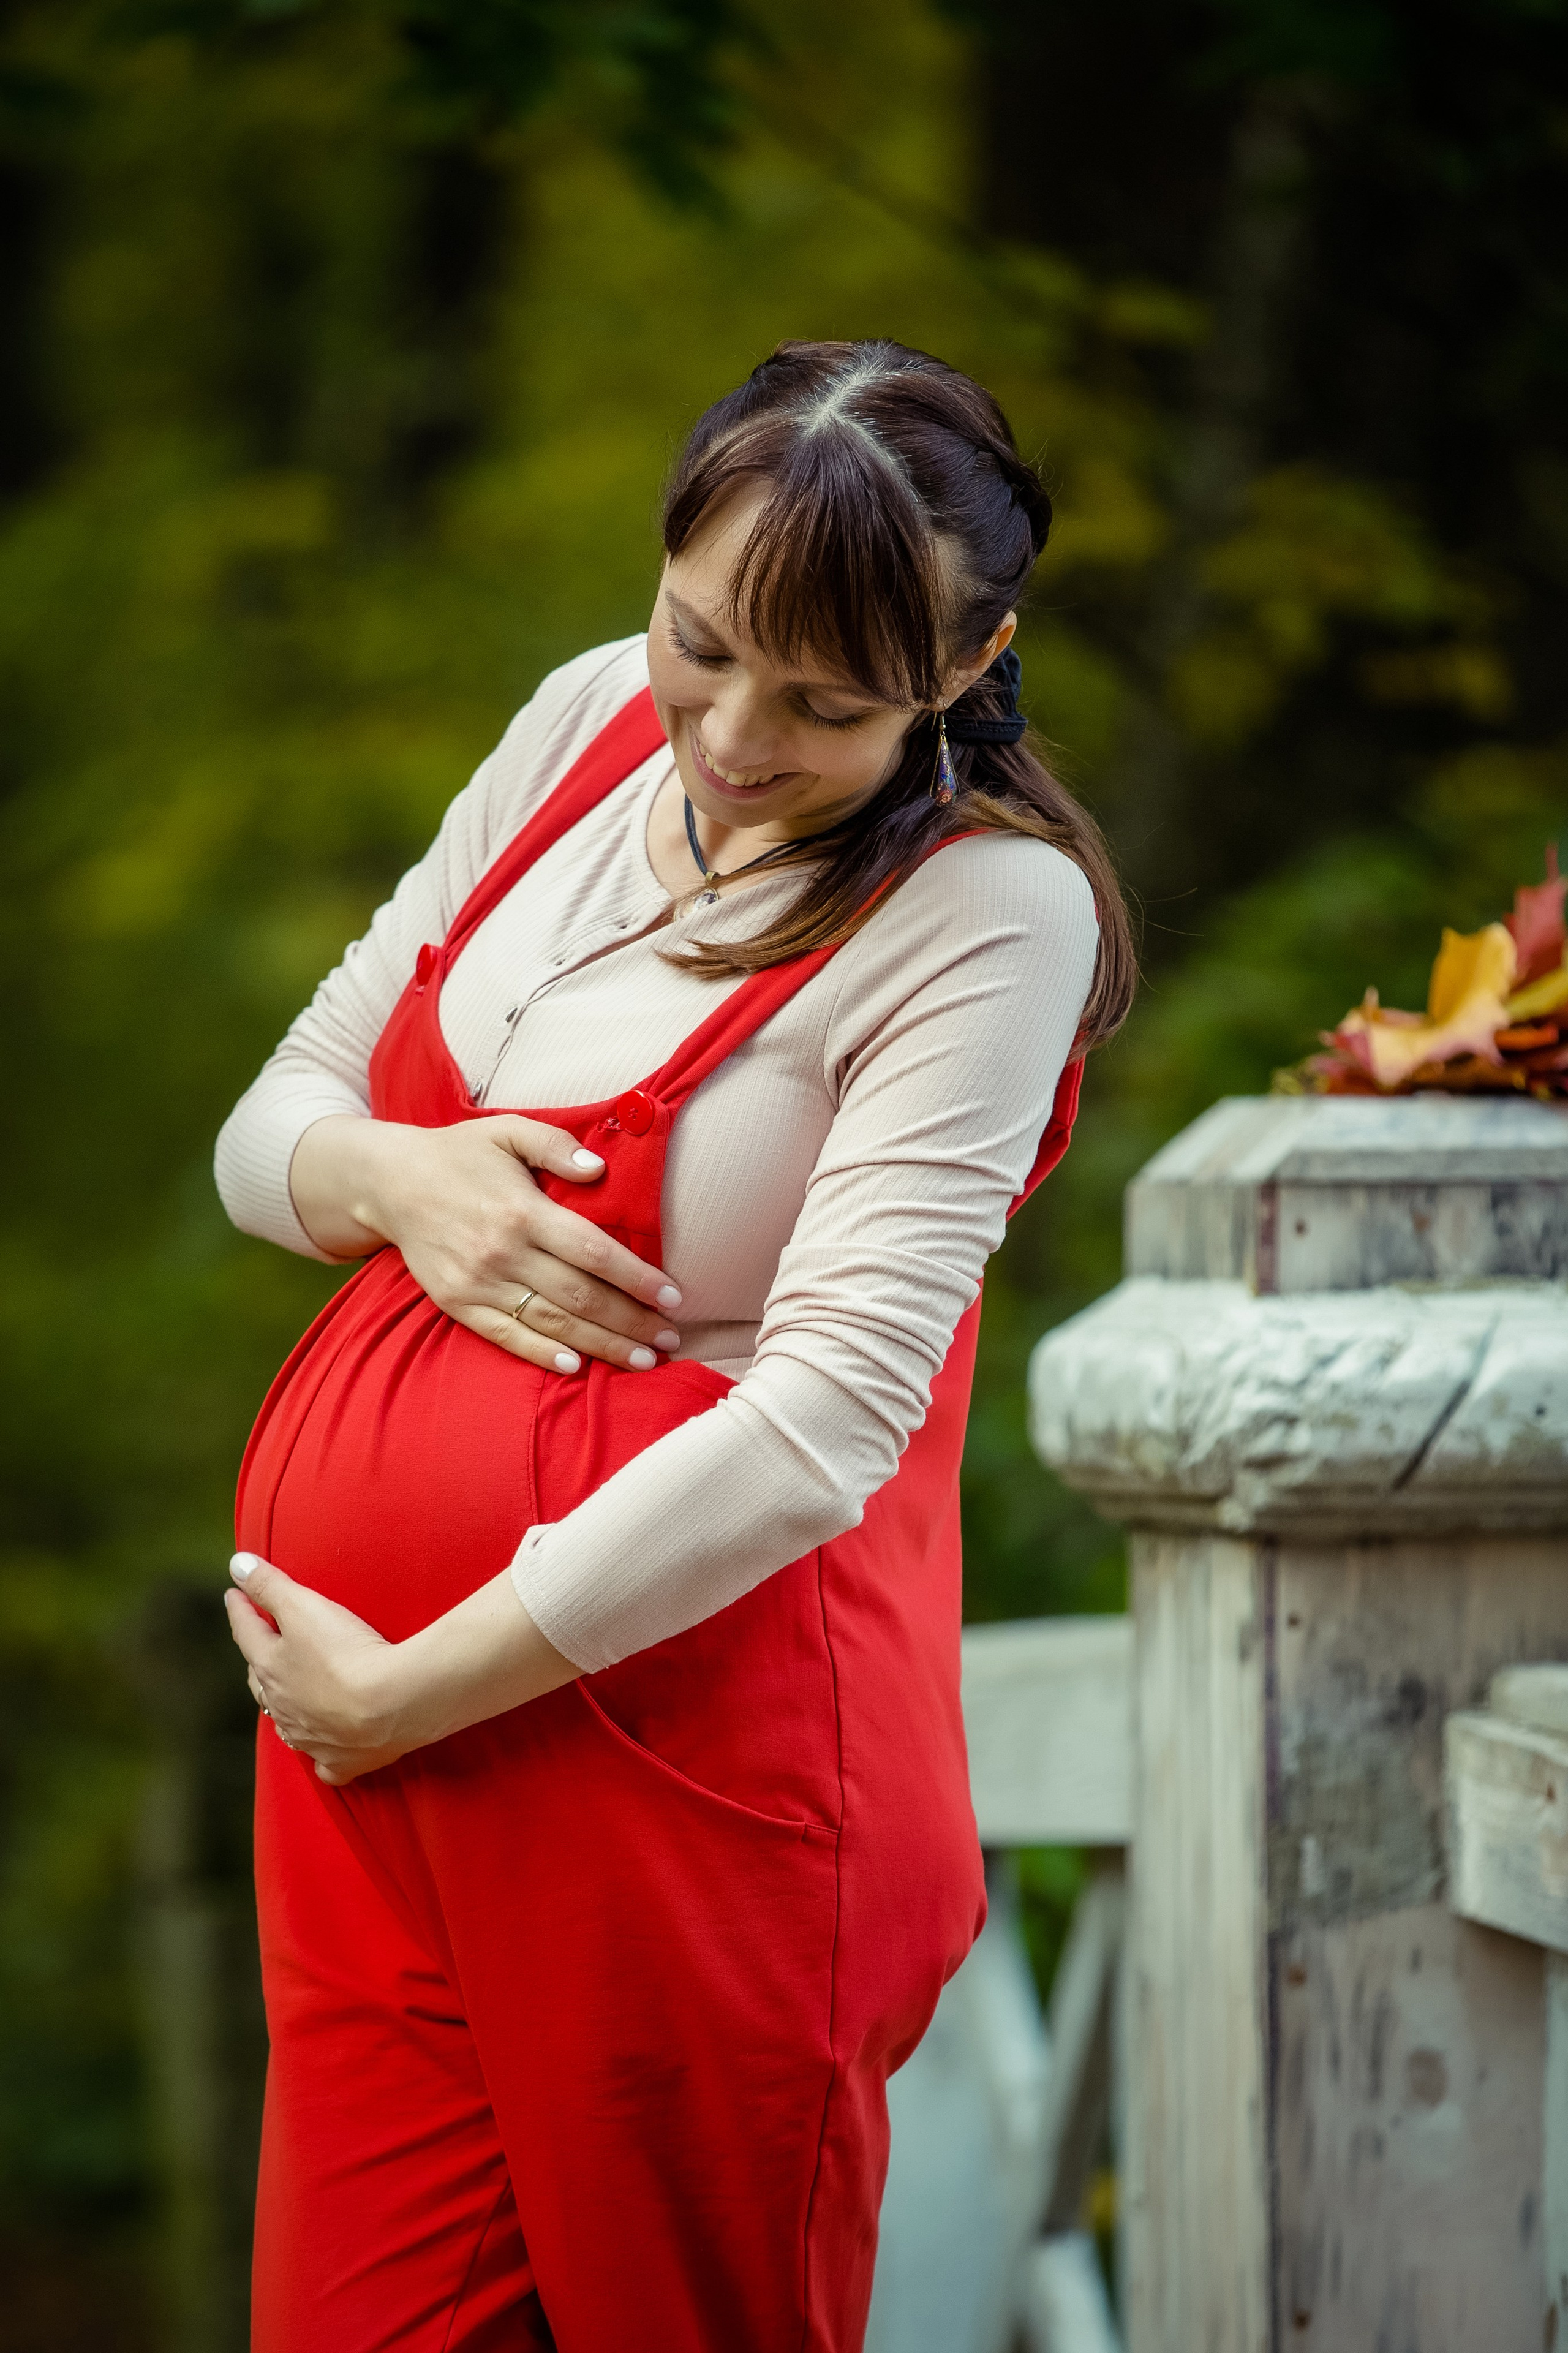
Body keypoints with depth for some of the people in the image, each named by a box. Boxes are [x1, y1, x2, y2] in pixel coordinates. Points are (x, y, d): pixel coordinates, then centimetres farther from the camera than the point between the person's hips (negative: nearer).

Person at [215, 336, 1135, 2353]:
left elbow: (824, 1423, -19)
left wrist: (401, 1689, -16)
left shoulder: (988, 913, -11)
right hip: (357, 1705, 5)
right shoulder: (592, 722, 8)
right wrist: (399, 1181, -10)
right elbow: (275, 1118, 15)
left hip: (680, 1727, -5)